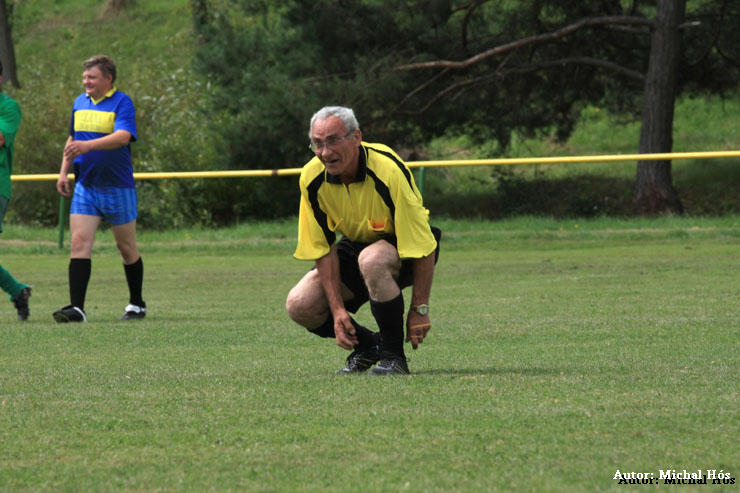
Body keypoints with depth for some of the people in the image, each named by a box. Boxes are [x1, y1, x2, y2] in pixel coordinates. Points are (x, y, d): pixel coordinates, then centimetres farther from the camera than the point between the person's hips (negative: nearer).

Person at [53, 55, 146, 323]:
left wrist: (88, 145, -38)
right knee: (79, 243, -9)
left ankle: (137, 304, 24)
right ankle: (77, 308, -14)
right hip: (85, 187, 5)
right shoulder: (80, 103, 10)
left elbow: (123, 137, -27)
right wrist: (64, 172, 14)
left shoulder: (122, 103, -10)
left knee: (127, 248, 7)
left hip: (118, 188, -5)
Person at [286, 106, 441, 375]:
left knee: (372, 259, -40)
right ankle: (367, 345, 11)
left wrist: (420, 309, -26)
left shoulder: (389, 171, -31)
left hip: (402, 247, -5)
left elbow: (423, 248, -27)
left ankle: (394, 355, -21)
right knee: (299, 304, -16)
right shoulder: (312, 178, -16)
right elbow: (323, 249, -9)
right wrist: (338, 309, -17)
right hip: (355, 246, 5)